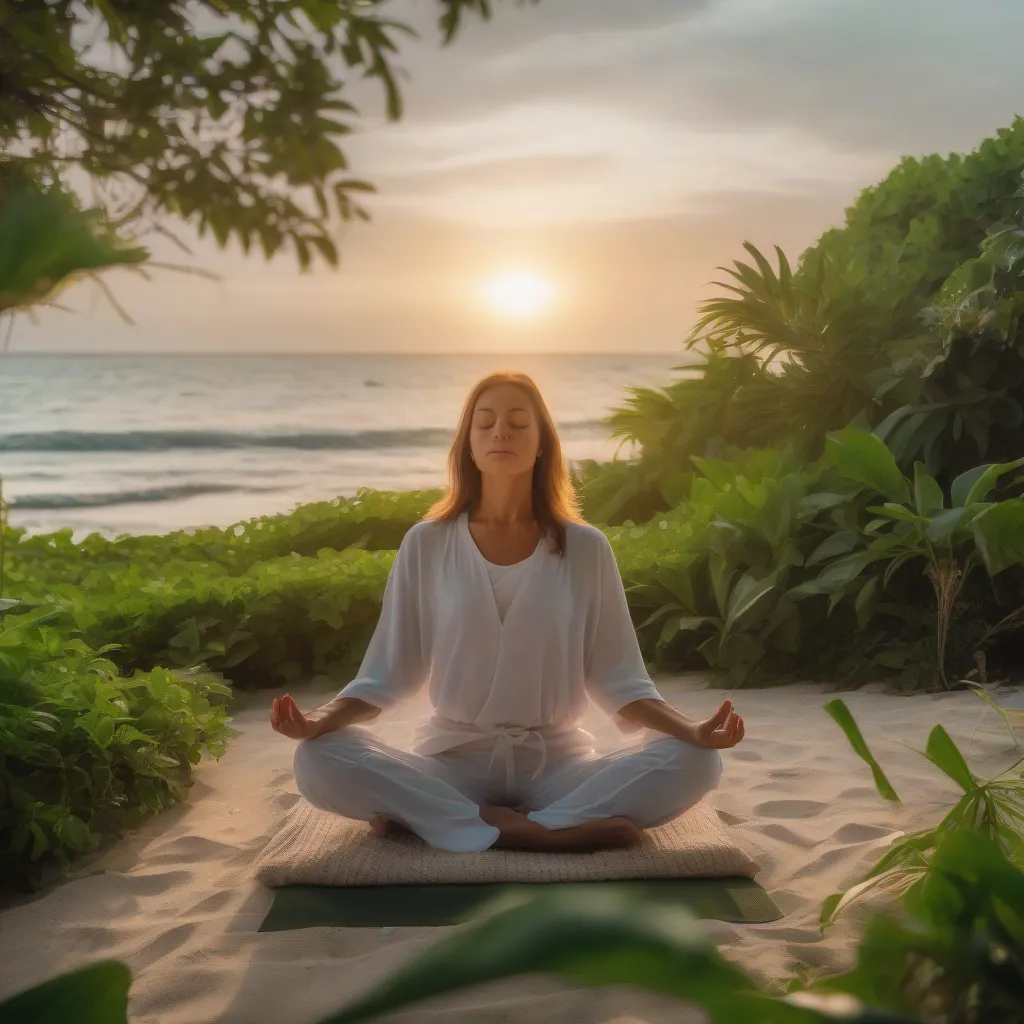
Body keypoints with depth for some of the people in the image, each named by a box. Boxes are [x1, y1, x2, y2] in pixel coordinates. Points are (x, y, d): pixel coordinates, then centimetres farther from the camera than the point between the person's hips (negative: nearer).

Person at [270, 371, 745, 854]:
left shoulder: (586, 548, 1)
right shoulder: (426, 544, 1)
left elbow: (618, 680, 0)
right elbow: (385, 673, 1)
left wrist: (693, 731, -17)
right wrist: (318, 721, -18)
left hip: (557, 760, 1)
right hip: (452, 759, 0)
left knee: (692, 764, -26)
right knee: (319, 760, -28)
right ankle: (560, 831, -26)